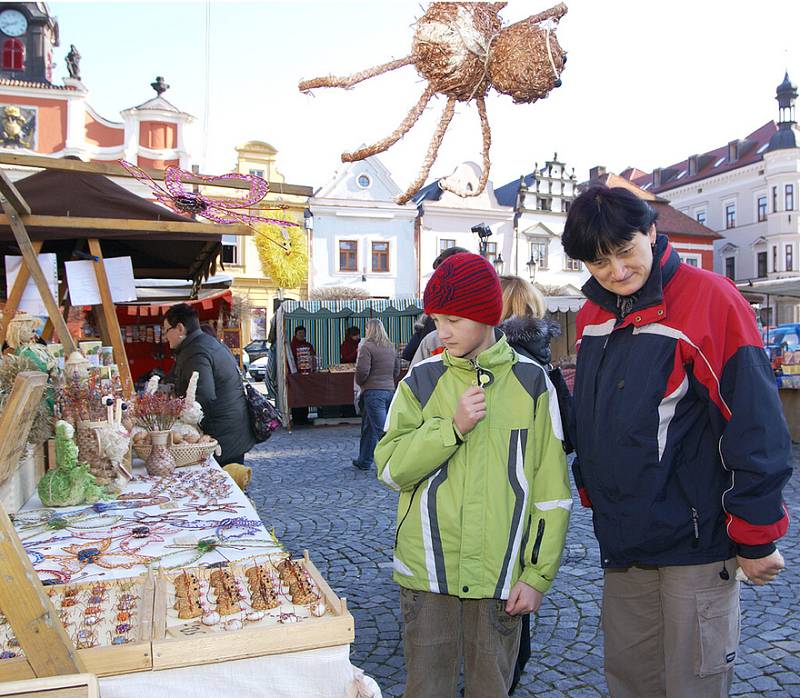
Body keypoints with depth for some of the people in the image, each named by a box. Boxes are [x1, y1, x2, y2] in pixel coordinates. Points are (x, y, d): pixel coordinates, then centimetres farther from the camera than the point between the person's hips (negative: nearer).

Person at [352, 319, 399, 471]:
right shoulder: (391, 347, 11)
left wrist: (360, 382, 3)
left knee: (381, 429, -8)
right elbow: (396, 370, 15)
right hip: (390, 390, 8)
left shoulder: (367, 347, -10)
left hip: (373, 391, -7)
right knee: (369, 427, 19)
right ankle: (364, 461, 29)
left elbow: (362, 370, -16)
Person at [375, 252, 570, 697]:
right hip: (428, 573, 1)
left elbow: (552, 490, -1)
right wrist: (453, 427, -17)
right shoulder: (422, 381, 0)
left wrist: (538, 575, -3)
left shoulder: (531, 382, -2)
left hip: (500, 577, 0)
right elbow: (391, 468, -6)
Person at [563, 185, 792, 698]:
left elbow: (755, 427, -15)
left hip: (695, 542, -6)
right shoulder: (594, 315, 6)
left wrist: (756, 539, -11)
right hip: (623, 544, 6)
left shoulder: (710, 299, -14)